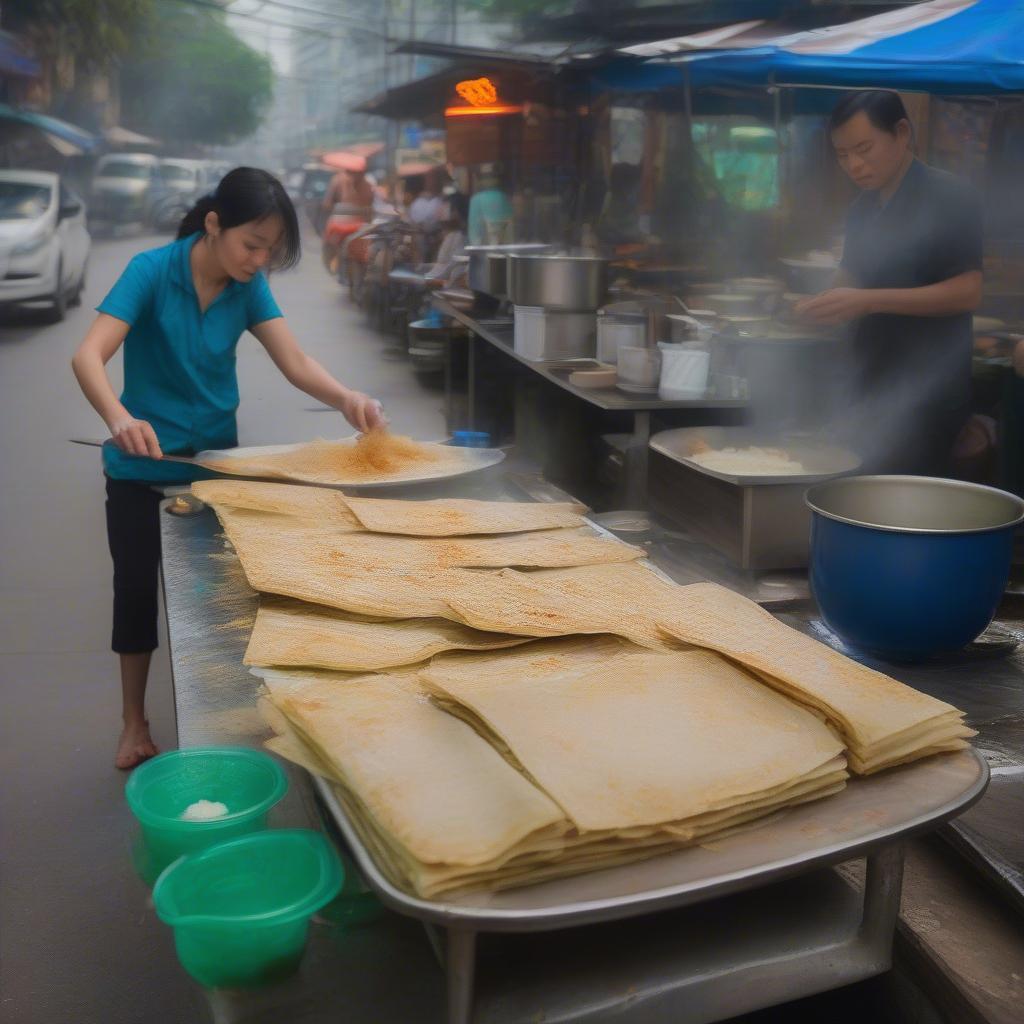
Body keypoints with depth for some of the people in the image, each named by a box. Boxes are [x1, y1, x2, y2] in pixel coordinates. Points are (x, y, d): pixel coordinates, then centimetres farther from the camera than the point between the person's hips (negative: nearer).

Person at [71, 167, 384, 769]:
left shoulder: (248, 286, -7)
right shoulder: (153, 272, -20)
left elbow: (297, 364, -13)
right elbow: (89, 356, -30)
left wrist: (345, 398, -34)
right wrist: (120, 417, -50)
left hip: (217, 462, 3)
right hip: (144, 468, -3)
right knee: (137, 590, 10)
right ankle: (135, 722, 27)